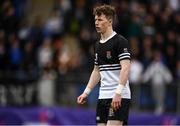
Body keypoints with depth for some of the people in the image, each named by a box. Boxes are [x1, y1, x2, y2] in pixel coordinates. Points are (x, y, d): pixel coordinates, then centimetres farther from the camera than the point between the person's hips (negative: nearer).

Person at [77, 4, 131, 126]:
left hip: (119, 98, -8)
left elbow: (125, 68, -19)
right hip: (103, 96, 8)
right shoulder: (99, 45, 16)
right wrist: (86, 92, 19)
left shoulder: (120, 41, -9)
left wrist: (118, 92, -28)